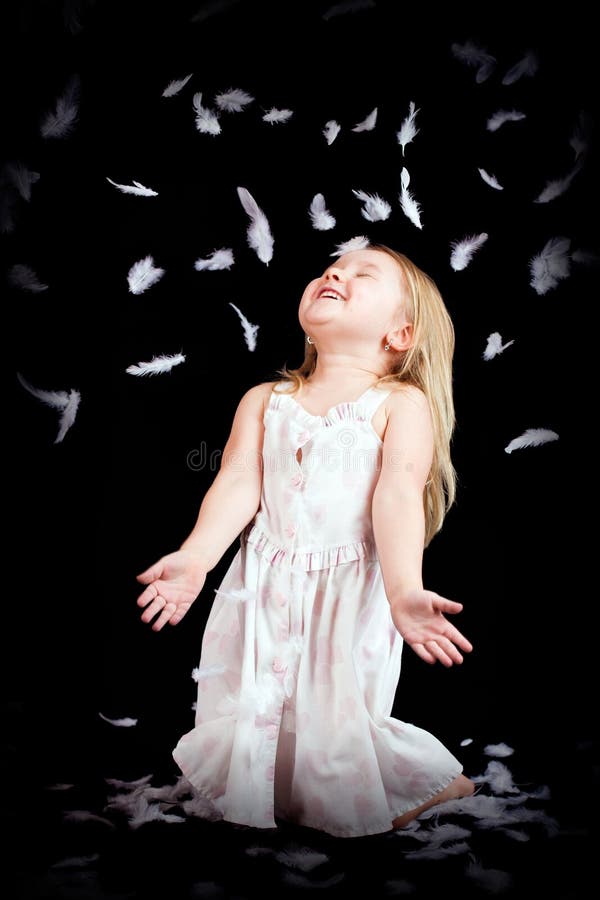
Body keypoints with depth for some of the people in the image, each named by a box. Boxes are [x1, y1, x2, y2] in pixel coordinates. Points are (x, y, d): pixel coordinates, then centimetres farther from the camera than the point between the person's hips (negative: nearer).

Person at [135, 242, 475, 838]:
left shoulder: (403, 404, -1)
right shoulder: (264, 401, 10)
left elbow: (398, 494, -15)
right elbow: (238, 484, -1)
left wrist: (403, 587, -29)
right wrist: (195, 556, -16)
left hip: (351, 592, -3)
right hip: (264, 586, 4)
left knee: (335, 727, -3)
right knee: (248, 718, 3)